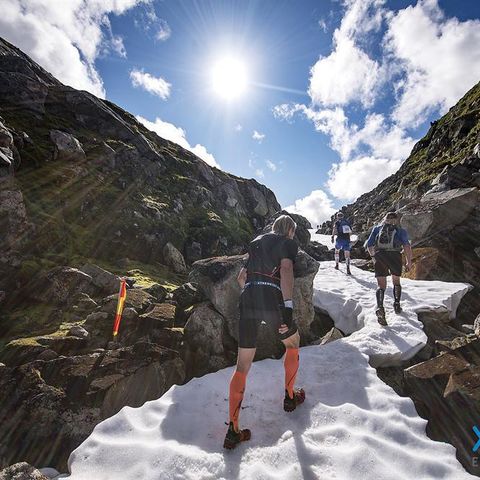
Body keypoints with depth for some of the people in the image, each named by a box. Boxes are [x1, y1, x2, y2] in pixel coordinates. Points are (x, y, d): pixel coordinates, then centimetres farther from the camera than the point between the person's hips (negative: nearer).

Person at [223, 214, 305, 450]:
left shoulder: (256, 242, 25)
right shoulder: (288, 242, 9)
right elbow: (286, 269, -12)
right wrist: (288, 306, -19)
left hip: (247, 301, 5)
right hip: (272, 300, -4)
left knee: (242, 366, 10)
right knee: (293, 343, 26)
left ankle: (233, 430, 11)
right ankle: (290, 397, 38)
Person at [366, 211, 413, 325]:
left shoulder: (377, 228, 22)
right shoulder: (401, 231, 18)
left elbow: (369, 245, 19)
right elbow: (407, 245, 3)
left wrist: (373, 256, 34)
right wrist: (409, 262, 4)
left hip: (379, 256, 1)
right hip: (395, 255, 0)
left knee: (381, 285, 3)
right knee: (396, 281, 25)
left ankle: (380, 307, -20)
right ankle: (397, 304, 19)